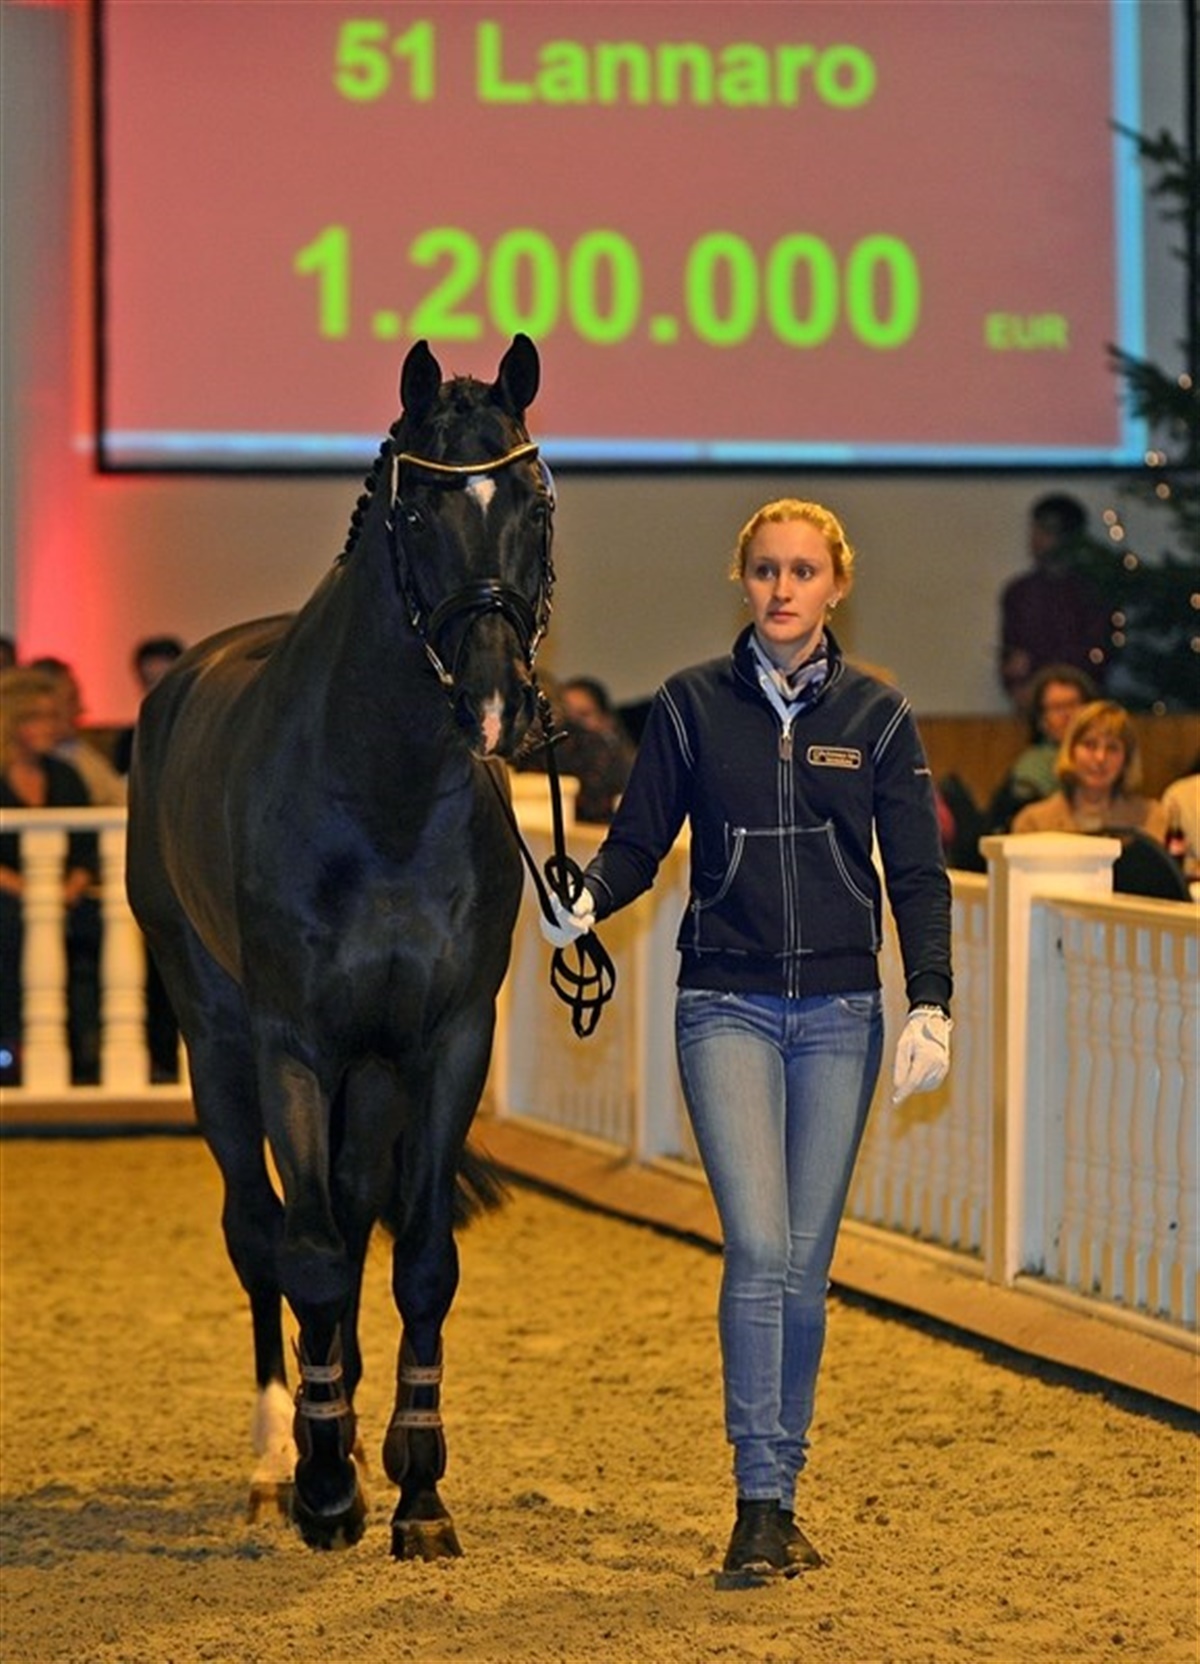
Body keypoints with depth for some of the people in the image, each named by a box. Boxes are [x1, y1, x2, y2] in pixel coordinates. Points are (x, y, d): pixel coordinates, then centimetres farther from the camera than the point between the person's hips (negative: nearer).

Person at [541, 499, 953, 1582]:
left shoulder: (876, 715, 3)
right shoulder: (693, 706, 2)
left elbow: (918, 874, 2)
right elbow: (640, 841, 3)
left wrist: (931, 1005, -9)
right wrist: (588, 899, -18)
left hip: (839, 1014, 1)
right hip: (727, 1006, -1)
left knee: (804, 1265, 6)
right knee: (758, 1249, -15)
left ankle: (780, 1500, 16)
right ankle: (760, 1505, -13)